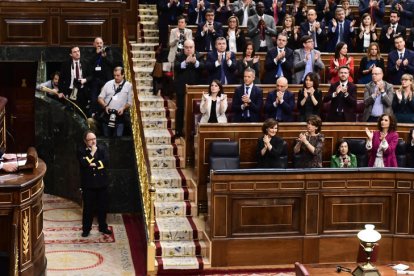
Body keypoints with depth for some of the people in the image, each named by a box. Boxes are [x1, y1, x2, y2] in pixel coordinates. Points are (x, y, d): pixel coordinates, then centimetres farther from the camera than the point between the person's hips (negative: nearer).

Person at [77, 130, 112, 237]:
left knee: (102, 207, 11)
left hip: (102, 183, 3)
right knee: (88, 207, 3)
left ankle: (103, 227, 24)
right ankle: (86, 229, 14)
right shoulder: (81, 151, -3)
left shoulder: (102, 149, 4)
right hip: (88, 184, -3)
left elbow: (106, 161, -10)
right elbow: (84, 163, -19)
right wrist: (92, 153, -14)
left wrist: (94, 164, -15)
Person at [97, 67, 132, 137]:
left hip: (119, 115, -2)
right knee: (106, 137, 8)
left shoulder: (128, 86, 2)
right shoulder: (108, 84, 8)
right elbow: (100, 98, 9)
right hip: (107, 115, 2)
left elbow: (130, 102, 1)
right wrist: (105, 106, -8)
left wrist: (123, 108, -16)